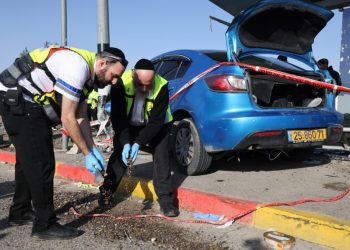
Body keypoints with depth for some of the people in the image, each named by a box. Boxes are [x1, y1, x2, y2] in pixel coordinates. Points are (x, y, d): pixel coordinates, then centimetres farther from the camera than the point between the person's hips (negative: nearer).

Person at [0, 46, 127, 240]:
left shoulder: (86, 74, 8)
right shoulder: (78, 66, -23)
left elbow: (81, 117, 10)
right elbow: (67, 118, -22)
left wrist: (94, 149, 4)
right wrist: (87, 154, -15)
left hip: (27, 102, 11)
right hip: (16, 99, -11)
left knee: (28, 160, 18)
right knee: (41, 164, -9)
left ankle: (20, 213, 32)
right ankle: (45, 225, 0)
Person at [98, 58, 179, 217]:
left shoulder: (161, 87, -33)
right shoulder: (121, 83, -31)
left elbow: (156, 121, -28)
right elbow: (117, 117, -27)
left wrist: (138, 143, -35)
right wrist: (125, 143, -37)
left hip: (156, 125, -1)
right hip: (128, 124, 1)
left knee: (161, 157, -11)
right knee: (119, 154, -1)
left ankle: (166, 201, -3)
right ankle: (106, 192, 19)